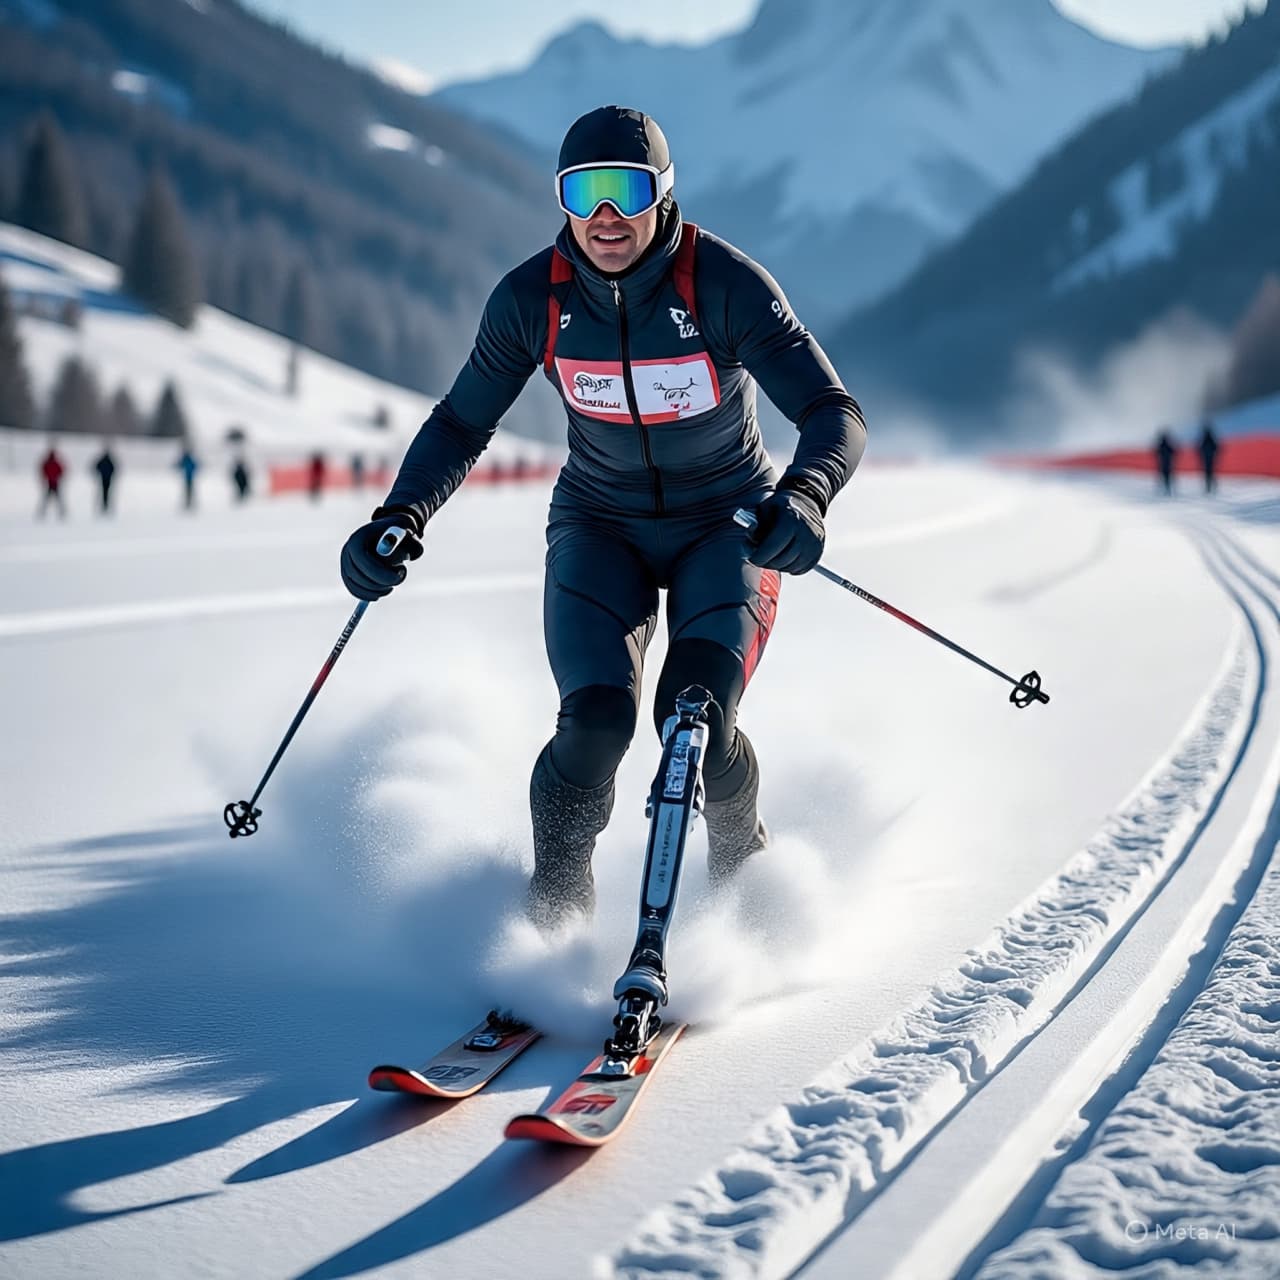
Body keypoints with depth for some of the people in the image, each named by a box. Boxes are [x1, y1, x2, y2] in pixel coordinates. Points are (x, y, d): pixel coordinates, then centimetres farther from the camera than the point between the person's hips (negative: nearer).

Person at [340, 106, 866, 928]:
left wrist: (804, 495, -46)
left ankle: (743, 865, 15)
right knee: (597, 718, -22)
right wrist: (400, 519, -18)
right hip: (600, 527, 2)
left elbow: (835, 413, -25)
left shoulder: (725, 283, -22)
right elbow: (461, 426, -1)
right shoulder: (531, 298, -14)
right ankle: (555, 908, 5)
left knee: (695, 721, -21)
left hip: (727, 525, -1)